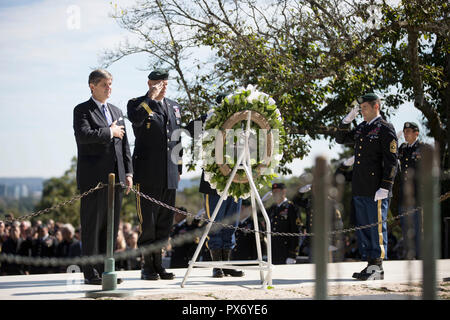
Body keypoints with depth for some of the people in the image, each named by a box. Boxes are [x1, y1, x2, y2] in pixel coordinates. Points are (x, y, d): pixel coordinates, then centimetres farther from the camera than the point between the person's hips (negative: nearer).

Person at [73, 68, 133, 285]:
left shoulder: (117, 111, 19)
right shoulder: (82, 110, -1)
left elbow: (124, 144, 18)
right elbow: (82, 135, -19)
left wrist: (128, 173, 10)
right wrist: (109, 132, -11)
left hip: (115, 176, 6)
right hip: (93, 176, -6)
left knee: (112, 225, 7)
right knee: (92, 225, -3)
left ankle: (106, 270, 14)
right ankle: (91, 273, 1)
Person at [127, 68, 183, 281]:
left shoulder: (174, 107, 18)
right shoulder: (137, 103, 0)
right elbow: (136, 118, -25)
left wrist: (179, 168, 19)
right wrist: (152, 97, -18)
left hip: (169, 175, 6)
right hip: (147, 174, -6)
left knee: (165, 222, 8)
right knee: (148, 221, -4)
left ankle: (158, 264, 15)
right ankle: (147, 266, 2)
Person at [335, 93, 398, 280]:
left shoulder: (385, 129, -7)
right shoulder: (361, 128, 16)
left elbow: (391, 161, -11)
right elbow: (341, 139, 27)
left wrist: (384, 187, -17)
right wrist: (347, 120, 11)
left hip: (376, 190, -8)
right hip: (359, 189, 8)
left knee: (377, 227, -4)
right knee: (362, 228, 11)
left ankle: (378, 268, 1)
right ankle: (370, 264, 19)